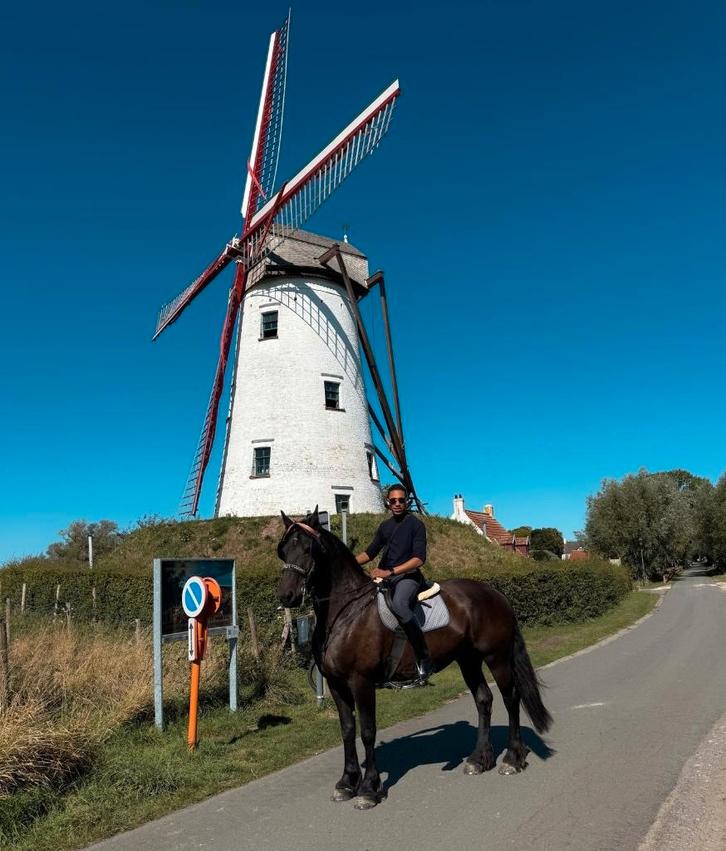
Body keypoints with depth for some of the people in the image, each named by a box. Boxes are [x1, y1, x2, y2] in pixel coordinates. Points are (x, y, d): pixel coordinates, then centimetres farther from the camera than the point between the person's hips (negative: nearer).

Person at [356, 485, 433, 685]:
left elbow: (419, 559, -12)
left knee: (398, 604, -36)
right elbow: (369, 553, 23)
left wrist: (389, 572, -22)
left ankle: (424, 660, -27)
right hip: (384, 577, 8)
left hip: (408, 576, -7)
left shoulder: (416, 524, -1)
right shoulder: (385, 526, 18)